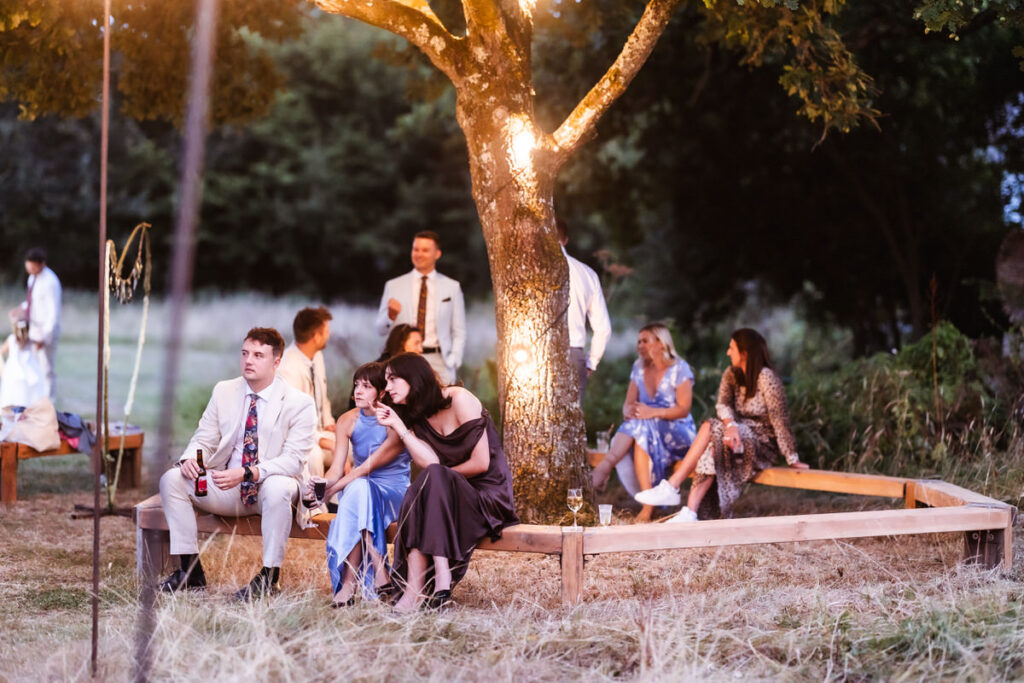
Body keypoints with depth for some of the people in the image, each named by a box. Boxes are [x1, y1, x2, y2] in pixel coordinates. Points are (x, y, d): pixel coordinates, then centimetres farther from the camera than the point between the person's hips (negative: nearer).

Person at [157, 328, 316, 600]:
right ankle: (191, 570, -11)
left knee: (278, 488, -39)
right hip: (224, 489, 5)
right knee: (171, 479, -16)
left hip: (267, 488, -4)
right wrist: (190, 459, -17)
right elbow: (204, 440, 9)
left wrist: (247, 473, -32)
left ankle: (270, 576, -25)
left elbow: (293, 460, -17)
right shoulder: (224, 391, 7)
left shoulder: (299, 403, -9)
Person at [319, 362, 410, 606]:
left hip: (395, 494, -3)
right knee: (358, 487, -33)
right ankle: (379, 572, -39)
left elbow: (366, 468, -20)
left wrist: (329, 492, -26)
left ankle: (349, 583, -37)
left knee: (358, 487, -35)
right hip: (358, 493, 3)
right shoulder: (347, 421, 2)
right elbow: (336, 470, -6)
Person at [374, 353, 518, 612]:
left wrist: (442, 475, 0)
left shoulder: (459, 400, -9)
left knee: (433, 479, -32)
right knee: (415, 496, -26)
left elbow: (481, 463, -13)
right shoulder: (416, 418, 12)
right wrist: (398, 427, -10)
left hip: (490, 495, -5)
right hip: (456, 494, 5)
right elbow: (432, 462, -9)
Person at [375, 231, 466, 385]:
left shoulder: (452, 287, 11)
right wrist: (391, 315, -12)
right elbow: (381, 330, 9)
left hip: (438, 362, 0)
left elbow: (459, 332, 11)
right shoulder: (394, 286, 11)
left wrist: (453, 362, -2)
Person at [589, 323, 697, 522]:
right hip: (650, 431, 4)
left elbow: (683, 409, -10)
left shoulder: (679, 368, -3)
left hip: (679, 433, -4)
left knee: (642, 427, -37)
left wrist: (653, 412, -26)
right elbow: (628, 404, 7)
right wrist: (628, 411, -19)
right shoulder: (639, 368, 14)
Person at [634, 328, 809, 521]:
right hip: (740, 437, 6)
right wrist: (730, 425, -30)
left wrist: (792, 459, -18)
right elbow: (722, 404, -8)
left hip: (763, 444, -6)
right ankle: (689, 514, -39)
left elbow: (779, 418, -17)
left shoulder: (765, 377, -14)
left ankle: (671, 487, -29)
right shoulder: (731, 374, 7)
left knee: (710, 428, -27)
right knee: (711, 447, -27)